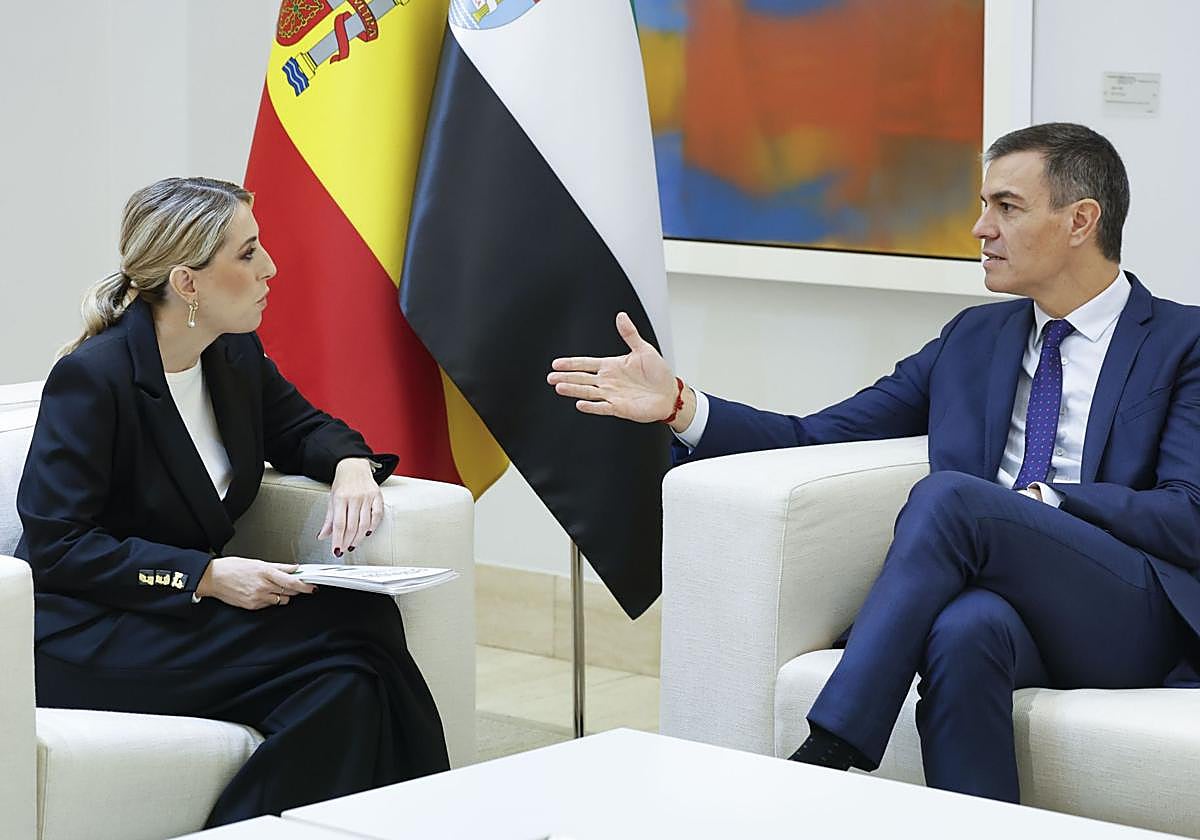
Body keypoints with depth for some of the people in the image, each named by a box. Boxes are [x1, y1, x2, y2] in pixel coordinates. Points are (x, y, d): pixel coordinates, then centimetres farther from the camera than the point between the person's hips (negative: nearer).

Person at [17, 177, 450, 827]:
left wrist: (351, 466, -3)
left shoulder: (236, 357, 6)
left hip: (188, 610, 7)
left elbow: (301, 427, 23)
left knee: (352, 680, -22)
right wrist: (208, 576, -24)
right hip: (84, 637, -7)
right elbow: (55, 548, -18)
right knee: (348, 637, -24)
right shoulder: (91, 377, -15)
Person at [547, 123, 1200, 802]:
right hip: (1003, 598, 3)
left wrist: (1039, 501, -14)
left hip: (1132, 619, -3)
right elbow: (820, 437, 16)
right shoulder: (974, 338, 22)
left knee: (949, 494, -29)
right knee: (964, 631, -36)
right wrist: (680, 406, 2)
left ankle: (826, 762, -31)